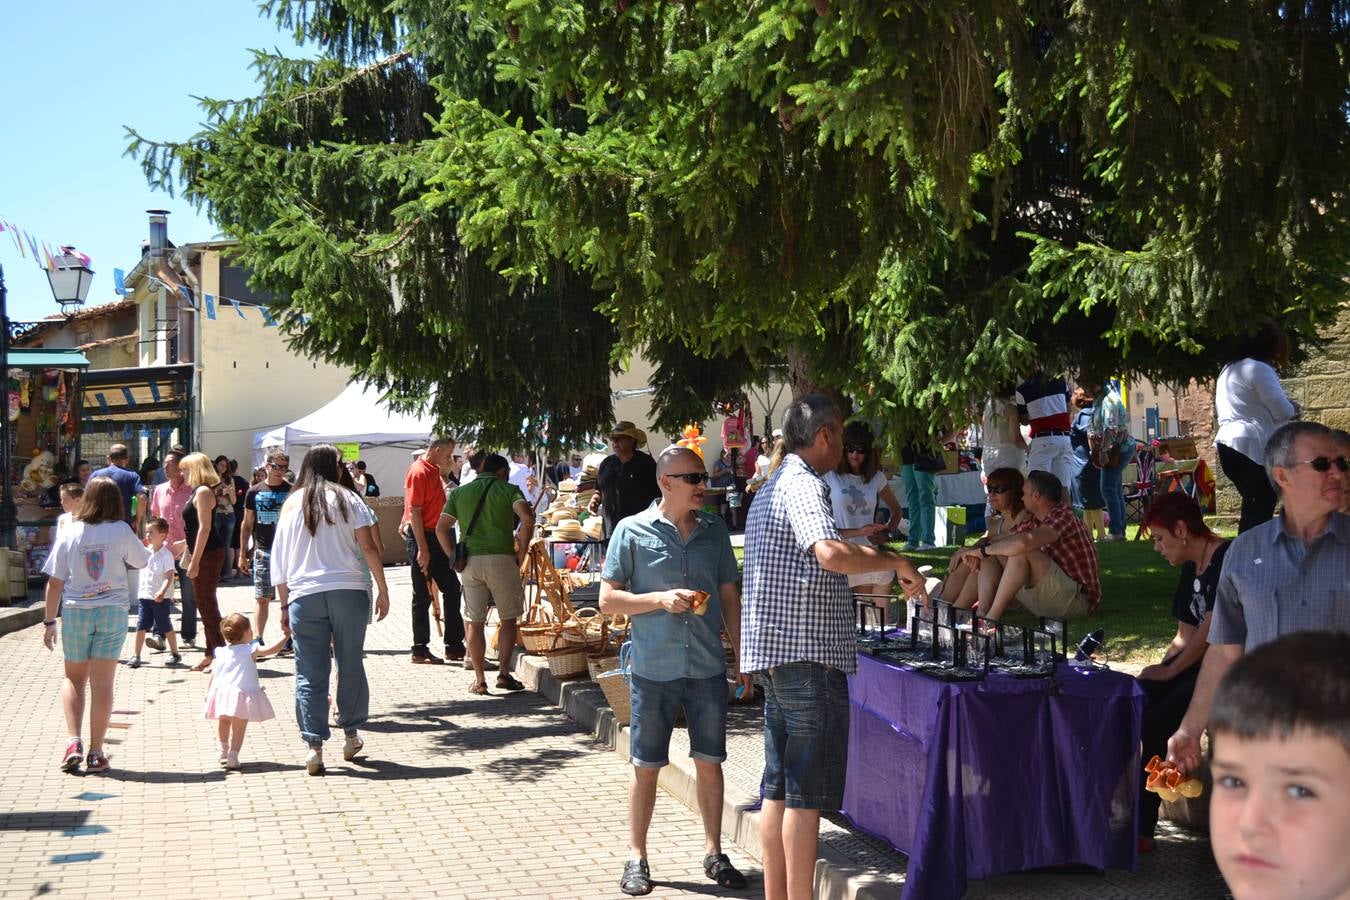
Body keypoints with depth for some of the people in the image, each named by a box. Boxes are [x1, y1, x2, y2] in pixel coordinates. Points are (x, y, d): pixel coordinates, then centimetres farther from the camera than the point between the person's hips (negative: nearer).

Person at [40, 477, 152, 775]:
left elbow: (55, 583, -1)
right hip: (112, 612, -1)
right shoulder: (121, 531, -5)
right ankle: (96, 753, 4)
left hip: (75, 612, 1)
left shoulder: (69, 534, -3)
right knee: (102, 683, 3)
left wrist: (49, 621, 7)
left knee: (74, 679, 18)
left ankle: (73, 741, 3)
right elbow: (142, 561, 10)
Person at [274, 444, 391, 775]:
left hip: (303, 595, 1)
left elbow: (279, 562, 11)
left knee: (310, 674, 2)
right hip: (347, 591, -1)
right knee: (350, 665, 12)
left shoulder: (291, 505, 11)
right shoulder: (346, 499, 6)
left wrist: (284, 605, 16)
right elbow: (368, 548, -2)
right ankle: (351, 737, 22)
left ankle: (314, 747, -2)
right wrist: (382, 590, 3)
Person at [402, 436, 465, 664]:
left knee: (452, 589, 11)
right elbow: (414, 512, -19)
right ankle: (420, 651, 6)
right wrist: (422, 549, -22)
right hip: (422, 537, -9)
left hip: (436, 537, 9)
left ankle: (454, 645, 17)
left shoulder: (434, 471, 14)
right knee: (423, 596, -2)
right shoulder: (419, 472, -14)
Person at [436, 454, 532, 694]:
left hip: (468, 562, 3)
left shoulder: (459, 492, 16)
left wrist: (454, 557, 11)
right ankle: (504, 673, 2)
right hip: (501, 559, -2)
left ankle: (479, 680, 7)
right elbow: (527, 517, -13)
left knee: (474, 622, 8)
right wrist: (521, 553, -5)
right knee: (508, 618, 10)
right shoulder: (509, 489, 5)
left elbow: (441, 528, 10)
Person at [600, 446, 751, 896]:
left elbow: (729, 597, 12)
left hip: (708, 668, 3)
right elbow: (608, 599, -3)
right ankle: (636, 857, 19)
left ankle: (713, 853, 24)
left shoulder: (714, 529, 6)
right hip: (654, 670, -3)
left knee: (709, 762, 10)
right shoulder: (633, 531, -4)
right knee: (646, 766, 6)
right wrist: (661, 598, -16)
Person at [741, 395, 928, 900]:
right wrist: (895, 563, -18)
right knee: (808, 791, -6)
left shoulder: (772, 487, 20)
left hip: (776, 653, 10)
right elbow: (830, 553, -31)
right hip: (808, 655, -10)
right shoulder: (803, 486, -13)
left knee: (779, 786, 11)